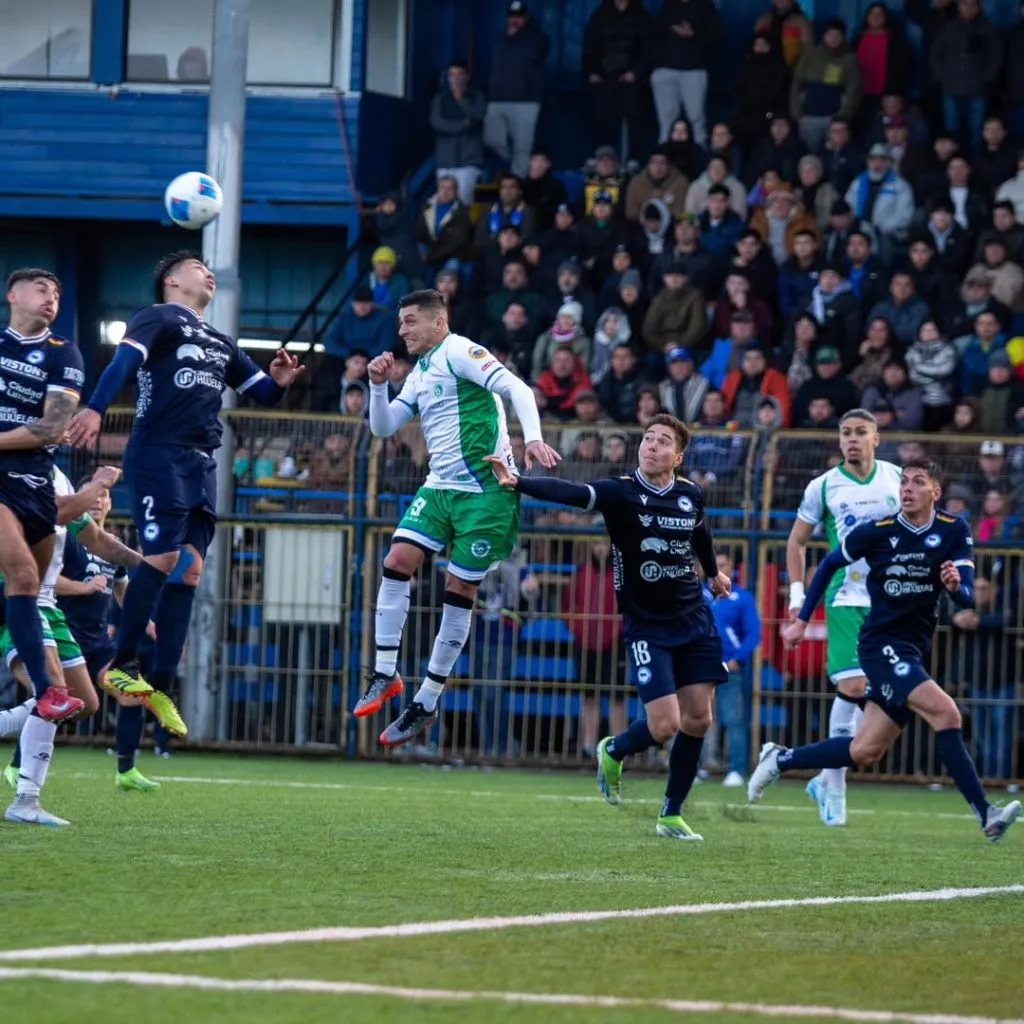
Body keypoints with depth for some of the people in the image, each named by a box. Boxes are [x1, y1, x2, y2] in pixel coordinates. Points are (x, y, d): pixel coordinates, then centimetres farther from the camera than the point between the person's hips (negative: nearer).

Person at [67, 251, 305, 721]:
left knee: (189, 569, 1)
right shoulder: (158, 319, 1)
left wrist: (278, 381, 2)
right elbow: (124, 360, -16)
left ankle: (161, 686, 3)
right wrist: (95, 408, -34)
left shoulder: (220, 342, 25)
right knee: (162, 558, -15)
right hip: (158, 455, -8)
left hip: (202, 465, 8)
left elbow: (262, 393, 27)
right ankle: (122, 664, -3)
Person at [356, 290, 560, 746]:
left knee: (460, 590, -2)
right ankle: (385, 674, -3)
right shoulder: (419, 375, 17)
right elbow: (383, 427, 18)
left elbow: (516, 388, -18)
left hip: (485, 490, -8)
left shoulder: (458, 352, -8)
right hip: (439, 486, 8)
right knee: (397, 561, -10)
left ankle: (427, 703, 2)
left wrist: (533, 438, -31)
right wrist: (378, 384, 1)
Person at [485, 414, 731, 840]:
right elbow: (568, 493, -32)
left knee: (698, 719, 2)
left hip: (694, 619, 5)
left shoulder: (690, 496, -1)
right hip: (646, 626, -5)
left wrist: (713, 572, 41)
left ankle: (671, 815, 17)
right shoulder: (620, 492, -15)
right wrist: (517, 483, -50)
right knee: (664, 725, -12)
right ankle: (613, 752, 22)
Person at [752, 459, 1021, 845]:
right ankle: (986, 816, -25)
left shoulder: (954, 531, -2)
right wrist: (802, 620, 9)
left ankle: (780, 760, 28)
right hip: (882, 643, -5)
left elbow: (967, 598, -7)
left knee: (865, 752, 7)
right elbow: (829, 565, 8)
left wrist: (955, 585, -30)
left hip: (914, 651, 5)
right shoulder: (877, 533, -8)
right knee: (946, 712, -25)